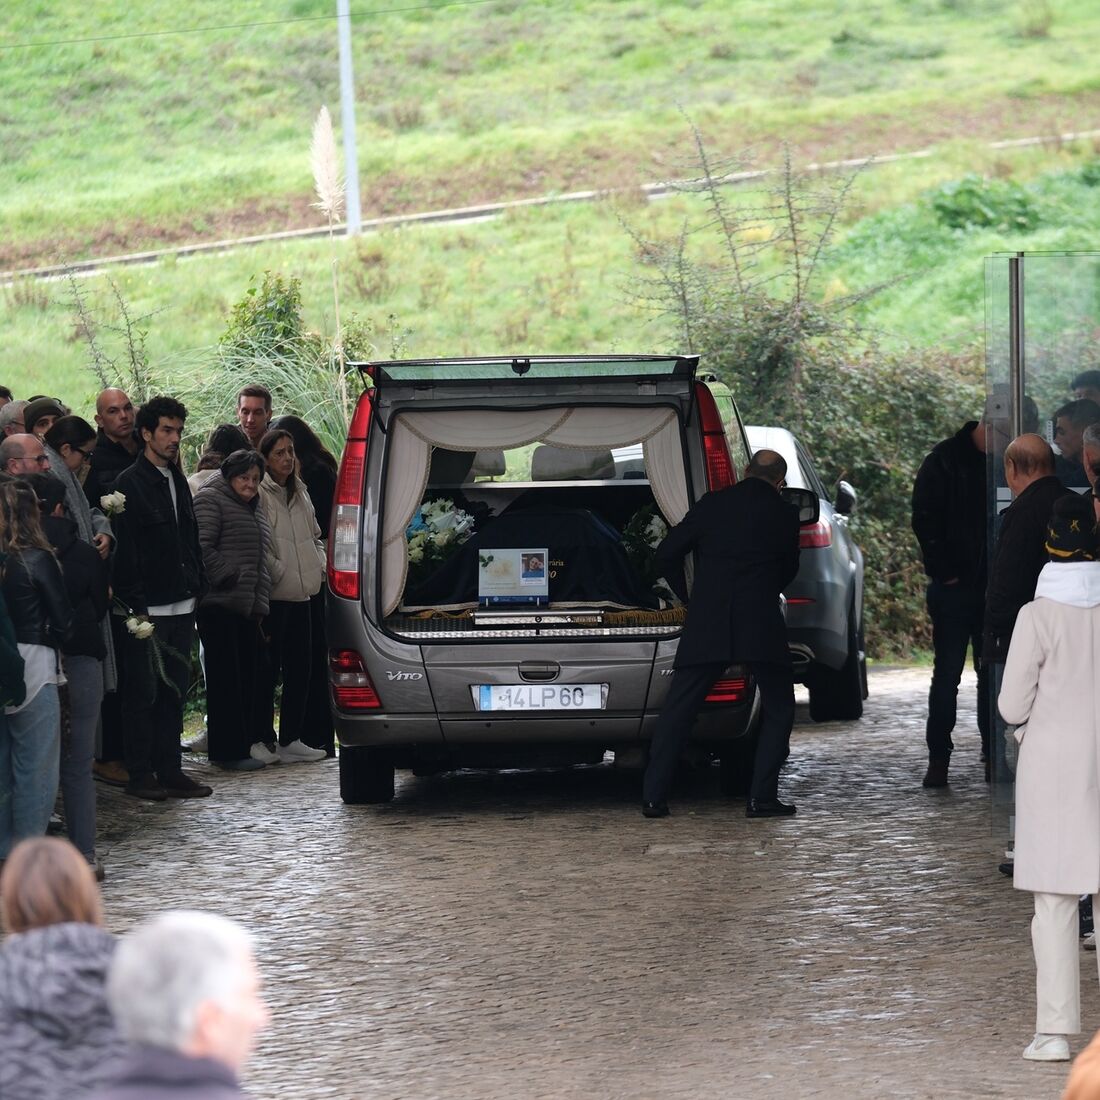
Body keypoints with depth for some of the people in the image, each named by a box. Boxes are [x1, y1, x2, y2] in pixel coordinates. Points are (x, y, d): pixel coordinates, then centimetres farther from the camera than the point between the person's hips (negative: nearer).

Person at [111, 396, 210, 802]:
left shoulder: (178, 481, 16)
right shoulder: (130, 483, -8)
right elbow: (124, 550, -12)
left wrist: (197, 588, 13)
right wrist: (136, 607, -16)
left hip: (181, 605, 7)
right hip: (148, 609, -7)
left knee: (174, 691, 9)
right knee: (143, 693, -2)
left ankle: (169, 770, 14)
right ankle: (140, 776, 2)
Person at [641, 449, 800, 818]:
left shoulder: (711, 504, 8)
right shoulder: (784, 514, 5)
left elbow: (666, 553, 10)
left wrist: (686, 595, 24)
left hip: (707, 623, 2)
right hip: (760, 623, -2)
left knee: (676, 711, 7)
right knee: (778, 709, 12)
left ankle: (653, 797, 3)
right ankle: (762, 796, 2)